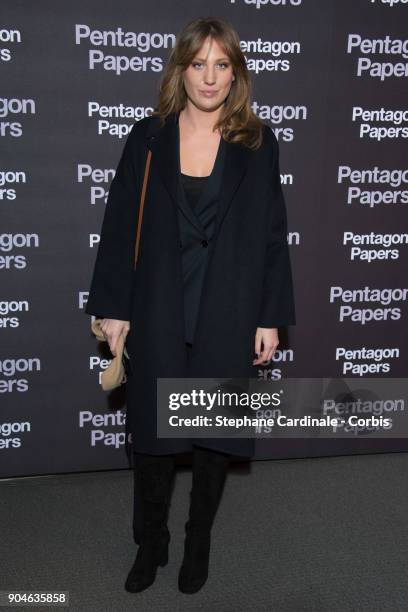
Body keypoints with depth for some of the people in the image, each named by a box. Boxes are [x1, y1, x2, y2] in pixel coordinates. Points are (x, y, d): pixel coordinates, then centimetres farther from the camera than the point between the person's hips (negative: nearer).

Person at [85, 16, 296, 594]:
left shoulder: (258, 143, 1)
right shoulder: (147, 138, 1)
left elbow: (272, 235, 1)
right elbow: (120, 227, 1)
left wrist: (271, 317, -1)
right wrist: (114, 308, -2)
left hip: (228, 320, 0)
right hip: (158, 318, 1)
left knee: (216, 438, 13)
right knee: (152, 437, 11)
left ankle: (199, 542, 37)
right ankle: (151, 543, 35)